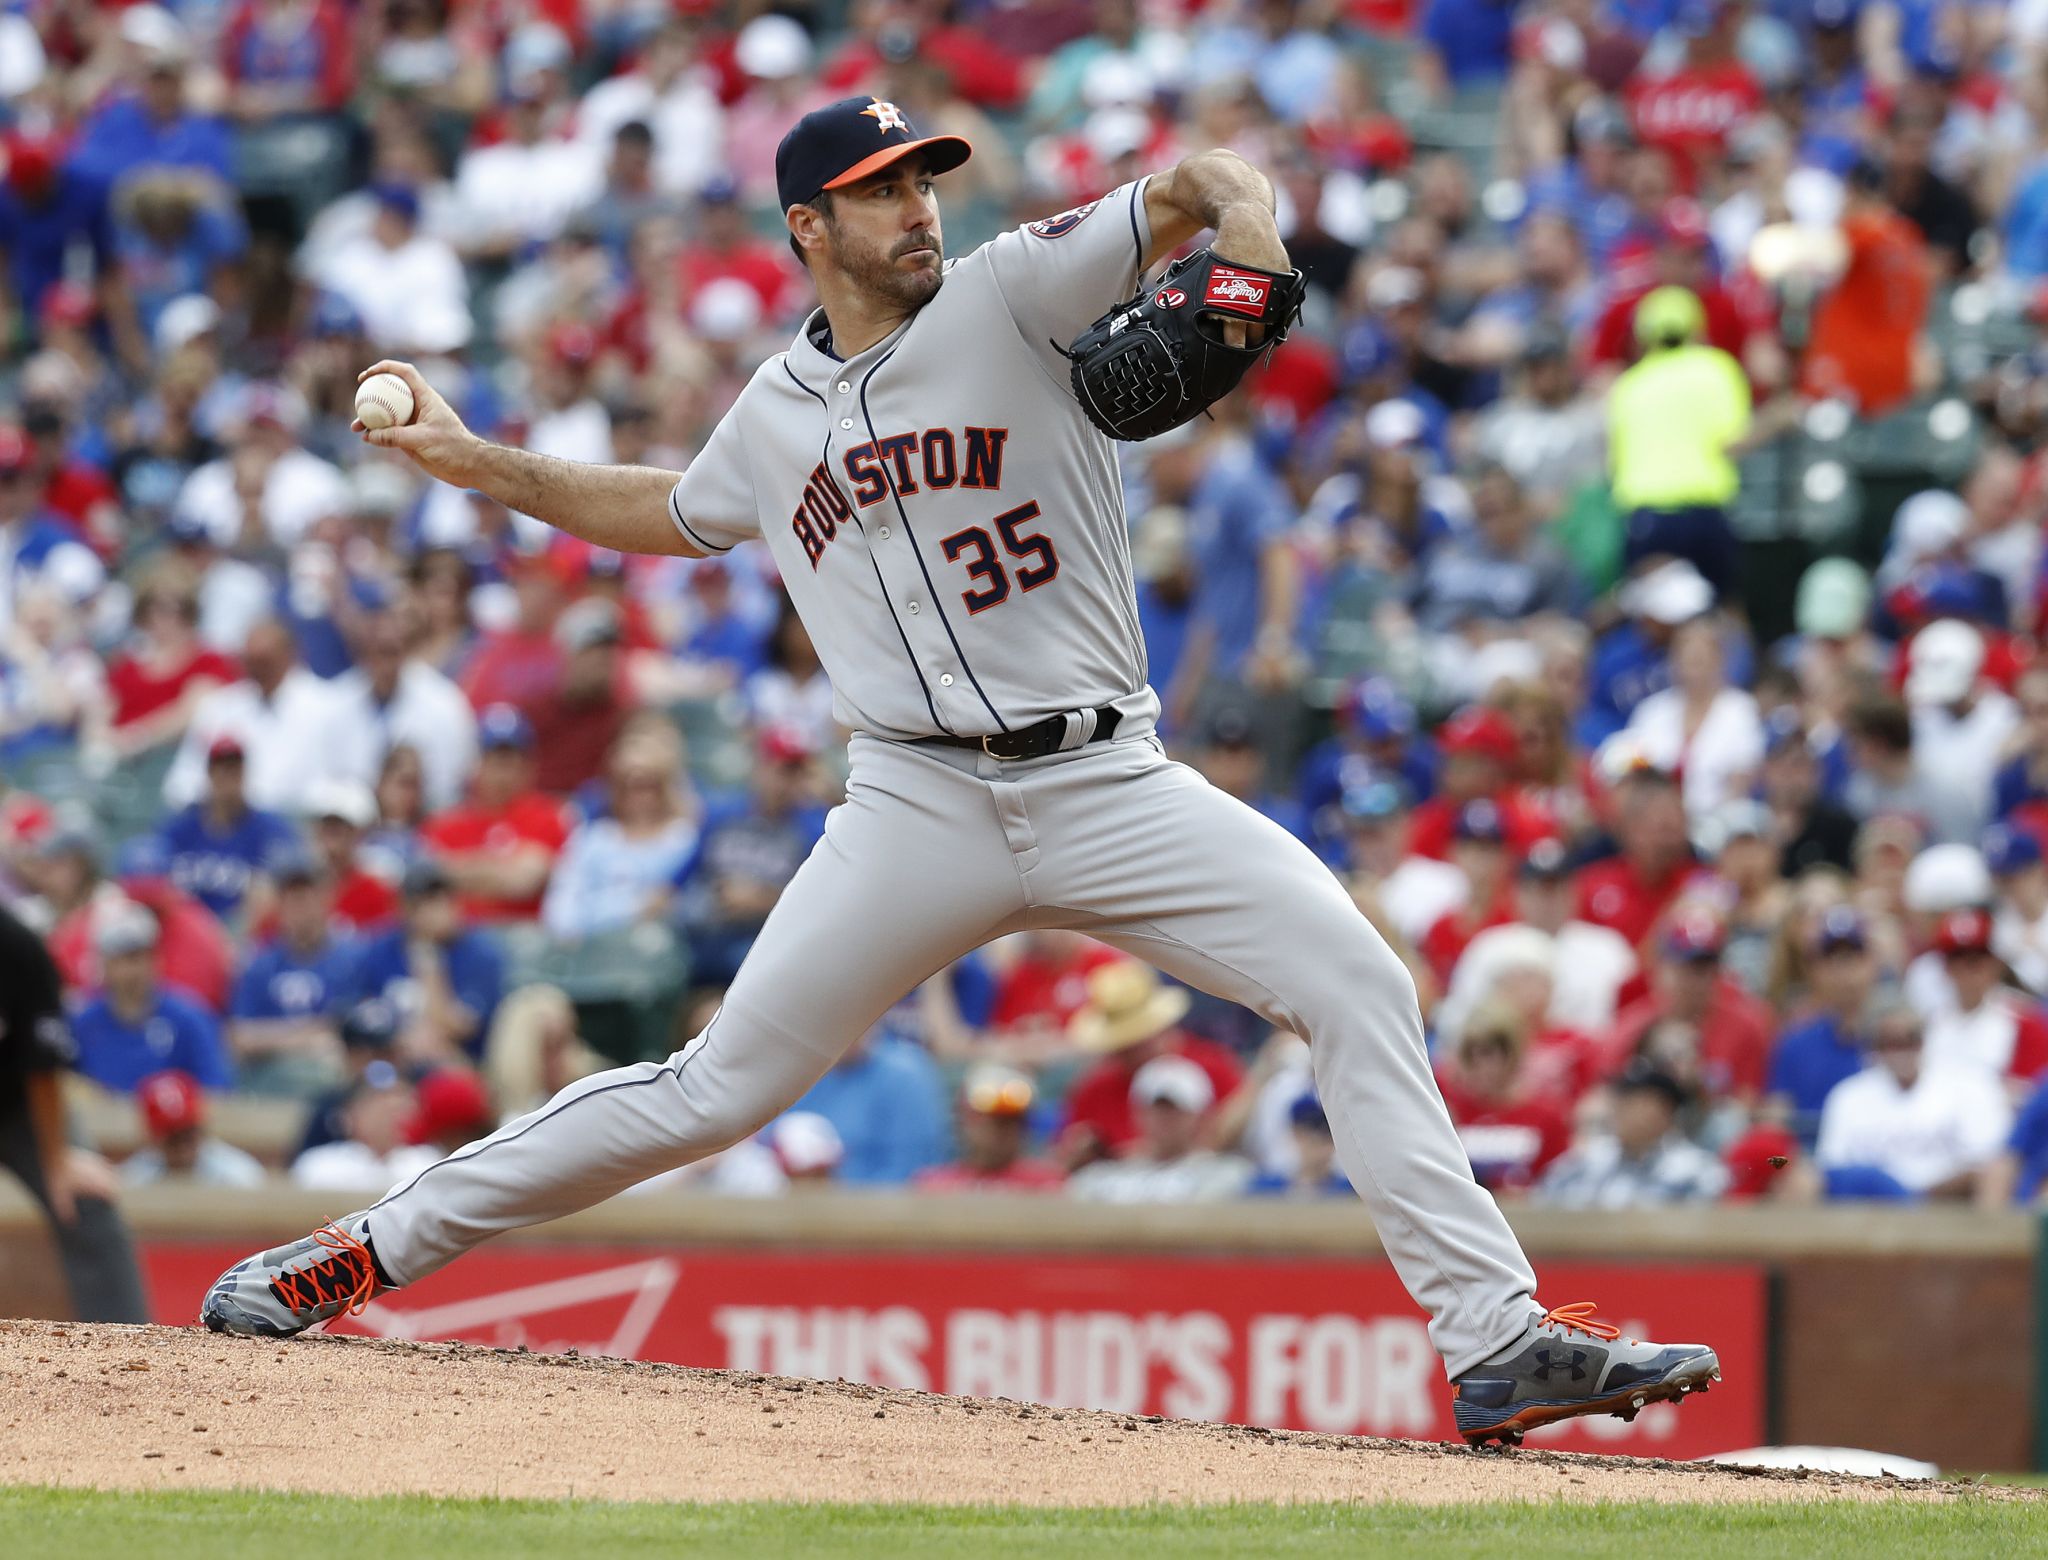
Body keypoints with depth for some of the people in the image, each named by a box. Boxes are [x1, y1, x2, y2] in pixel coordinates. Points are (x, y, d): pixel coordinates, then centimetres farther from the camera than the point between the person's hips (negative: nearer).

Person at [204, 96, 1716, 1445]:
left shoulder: (1008, 294, 2)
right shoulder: (778, 414, 13)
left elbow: (1197, 186, -7)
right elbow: (673, 511, 35)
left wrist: (1246, 227, -29)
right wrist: (482, 465, 28)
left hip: (1109, 787, -1)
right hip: (922, 807, 1)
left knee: (1362, 989, -17)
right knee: (714, 1090, -3)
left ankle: (1501, 1340, -17)